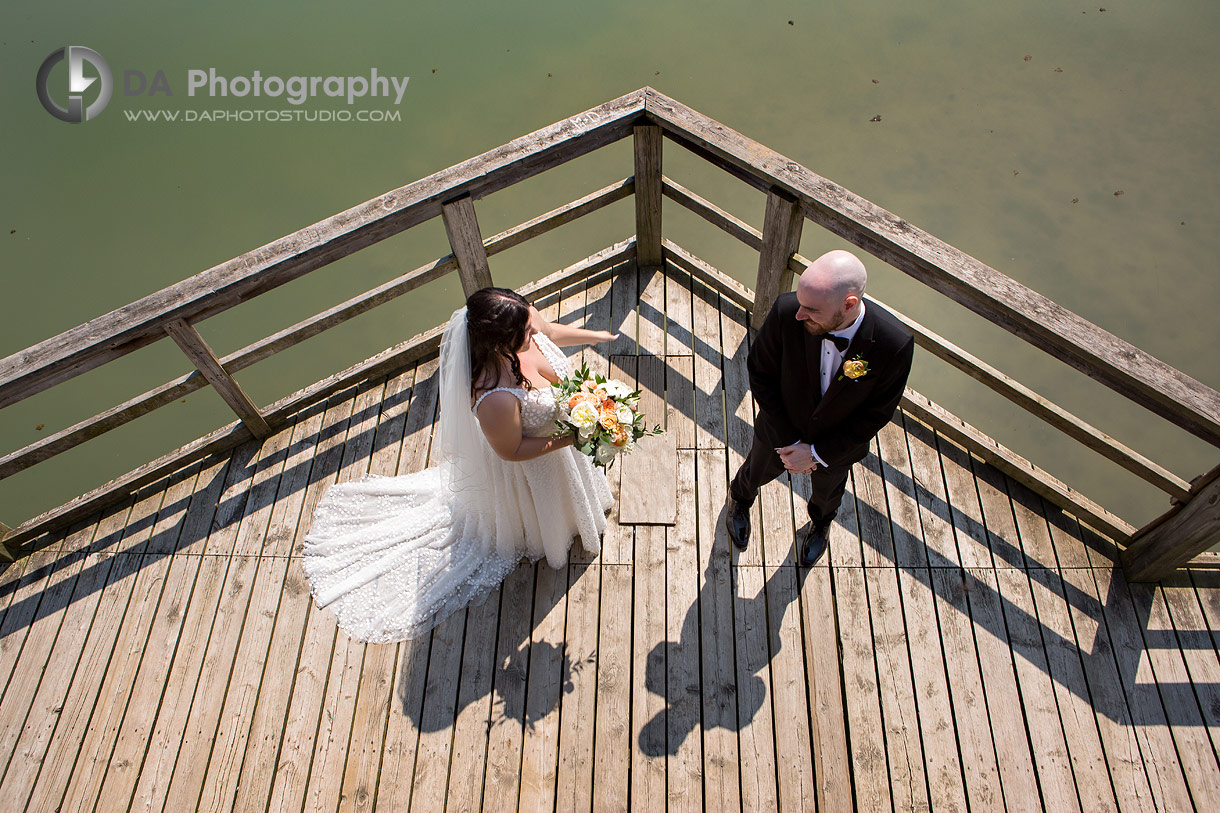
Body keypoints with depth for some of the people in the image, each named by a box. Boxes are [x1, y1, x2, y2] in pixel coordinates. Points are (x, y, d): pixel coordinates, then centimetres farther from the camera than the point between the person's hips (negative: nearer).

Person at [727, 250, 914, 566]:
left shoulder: (894, 344, -37)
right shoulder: (786, 311, -36)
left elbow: (877, 413, -21)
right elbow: (760, 373, -19)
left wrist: (817, 453, -19)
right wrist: (788, 440, -18)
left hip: (838, 444, 0)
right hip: (780, 430, 0)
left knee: (827, 492, 33)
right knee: (756, 474, 31)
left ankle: (820, 523, 70)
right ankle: (739, 500, 69)